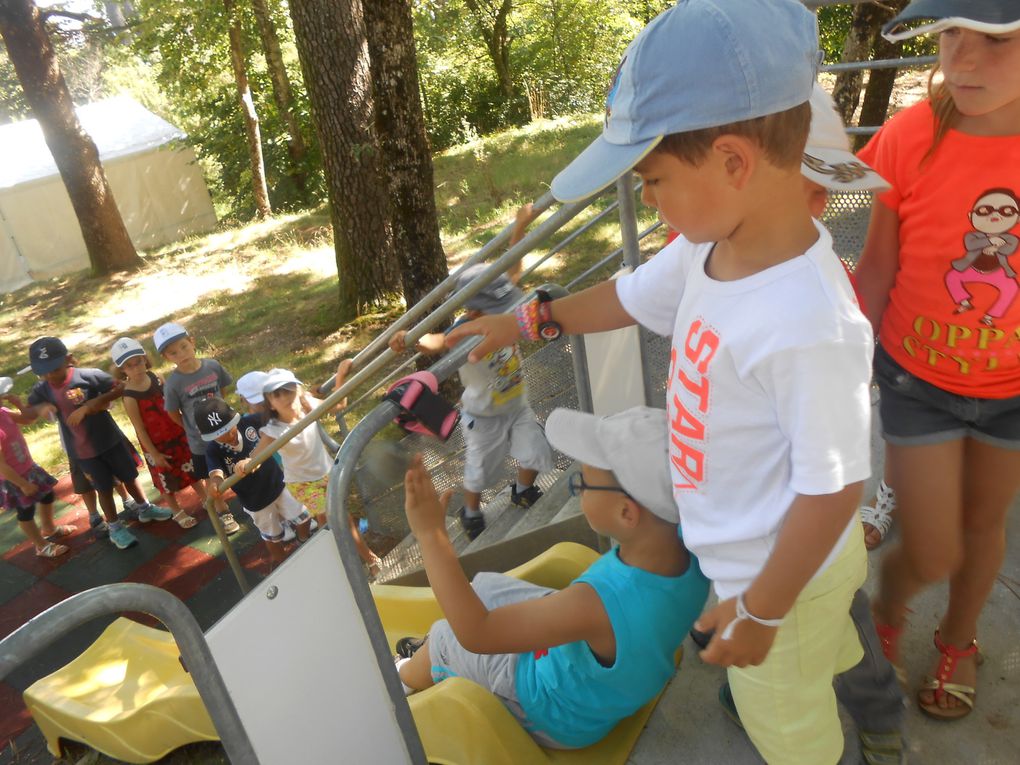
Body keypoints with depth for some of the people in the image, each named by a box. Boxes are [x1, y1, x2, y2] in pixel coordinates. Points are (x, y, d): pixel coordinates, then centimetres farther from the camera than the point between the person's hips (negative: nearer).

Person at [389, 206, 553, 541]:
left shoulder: (498, 314, -18)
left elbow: (512, 270, -10)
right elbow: (436, 342, -57)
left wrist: (519, 228, -13)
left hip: (518, 406, 5)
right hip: (484, 418, -5)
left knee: (535, 455, 15)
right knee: (479, 474, 12)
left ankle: (522, 491, 47)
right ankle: (471, 514, 42)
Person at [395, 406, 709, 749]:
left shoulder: (600, 605, -46)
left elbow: (475, 634, -37)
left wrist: (431, 534, -36)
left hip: (561, 717, -6)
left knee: (443, 636, 14)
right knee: (483, 585, 19)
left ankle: (405, 680, 49)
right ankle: (433, 659, 47)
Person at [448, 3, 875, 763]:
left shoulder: (807, 328, -40)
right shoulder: (711, 247, -15)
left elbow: (832, 489, -30)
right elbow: (634, 296, 4)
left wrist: (761, 610, -17)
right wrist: (530, 319, 14)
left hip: (783, 571, -7)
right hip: (745, 547, 8)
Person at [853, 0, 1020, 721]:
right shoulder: (911, 137, -19)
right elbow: (877, 269, -8)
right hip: (918, 378, -2)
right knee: (929, 555, 4)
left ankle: (959, 640, 50)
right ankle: (887, 610, 41)